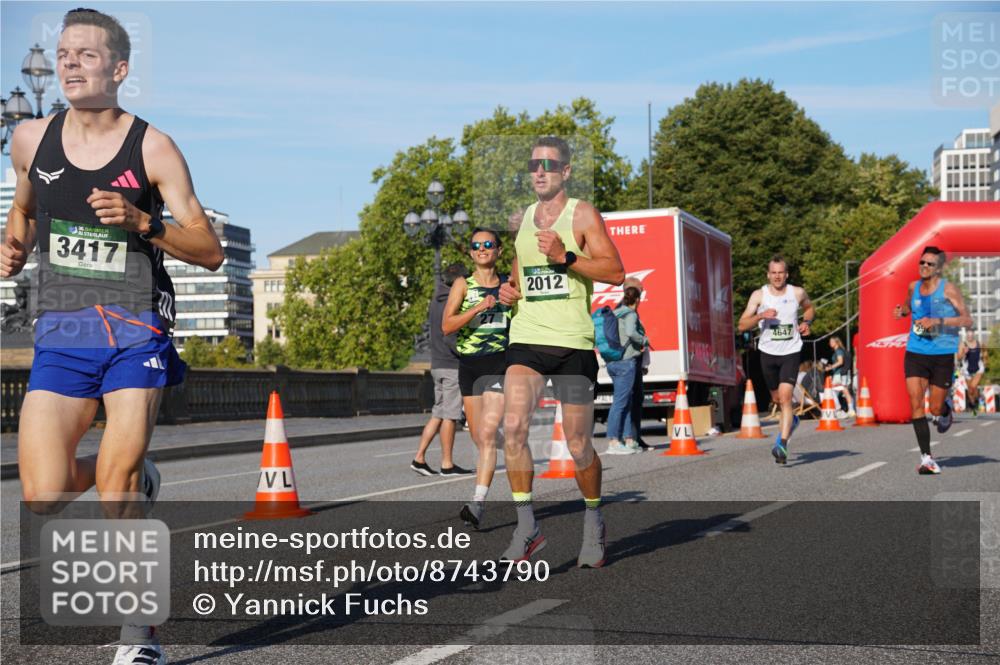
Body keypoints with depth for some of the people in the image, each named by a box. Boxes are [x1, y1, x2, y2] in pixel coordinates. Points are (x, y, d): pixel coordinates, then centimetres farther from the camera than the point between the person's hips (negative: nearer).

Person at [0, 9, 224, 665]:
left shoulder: (153, 149, -4)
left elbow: (210, 252, -4)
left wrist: (142, 222, -19)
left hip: (136, 333, -3)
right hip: (60, 336, 3)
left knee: (115, 488, -9)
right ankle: (134, 474, 26)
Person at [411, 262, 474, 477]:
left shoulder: (436, 302, 13)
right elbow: (450, 337, -22)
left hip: (437, 364, 9)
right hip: (452, 366, -9)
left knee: (438, 413, 12)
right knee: (449, 415, -4)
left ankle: (419, 458, 7)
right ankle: (447, 464, 1)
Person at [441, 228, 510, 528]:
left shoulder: (509, 285, 6)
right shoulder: (463, 285, 5)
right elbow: (447, 326, -8)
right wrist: (480, 307, -17)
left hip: (499, 364, -2)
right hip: (469, 365, 2)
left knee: (487, 433, -18)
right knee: (478, 438, 10)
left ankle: (478, 503, -25)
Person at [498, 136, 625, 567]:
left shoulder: (582, 214, -1)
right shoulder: (521, 219, 16)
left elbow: (616, 272, -10)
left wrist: (566, 257, -21)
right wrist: (510, 288, 9)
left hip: (573, 342, -4)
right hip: (526, 339, 4)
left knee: (578, 446, 2)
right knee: (513, 427, -19)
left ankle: (593, 520, 27)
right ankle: (526, 526, -11)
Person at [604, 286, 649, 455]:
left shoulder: (615, 314, 15)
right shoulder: (630, 315, -9)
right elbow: (630, 332, -28)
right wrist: (644, 340, -10)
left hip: (612, 362, 8)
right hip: (626, 361, -8)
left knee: (627, 402, 13)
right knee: (620, 402, -9)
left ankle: (630, 440, 14)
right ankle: (613, 442, -11)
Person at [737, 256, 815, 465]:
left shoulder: (797, 293, -1)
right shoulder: (759, 295, -4)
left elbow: (810, 308, 22)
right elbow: (742, 325, -8)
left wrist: (806, 322, 1)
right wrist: (760, 316, -24)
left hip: (791, 352, -2)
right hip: (768, 353, 2)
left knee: (785, 396, -17)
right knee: (777, 398, 16)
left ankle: (782, 444, -19)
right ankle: (792, 420, 48)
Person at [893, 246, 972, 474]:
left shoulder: (948, 289, -7)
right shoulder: (914, 287, 7)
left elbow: (967, 320, -12)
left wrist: (938, 321, -23)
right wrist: (901, 311, 6)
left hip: (942, 355, -3)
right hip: (915, 353, 3)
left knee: (935, 409, 4)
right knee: (915, 403, -12)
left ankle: (945, 411, 44)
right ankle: (926, 457, -9)